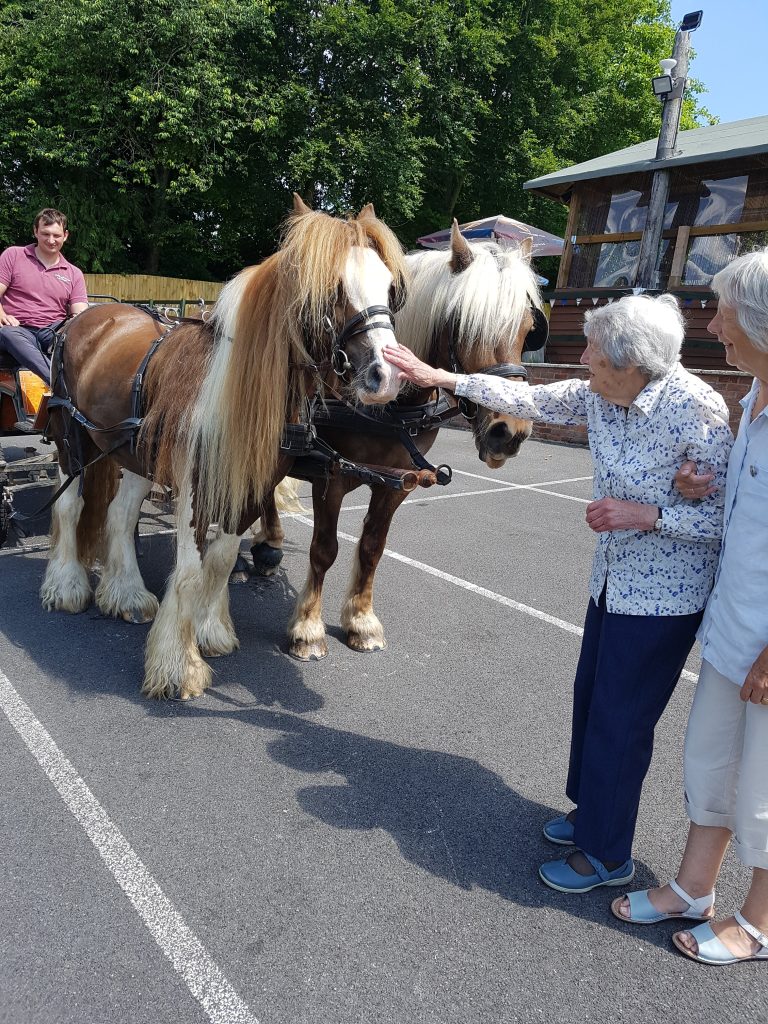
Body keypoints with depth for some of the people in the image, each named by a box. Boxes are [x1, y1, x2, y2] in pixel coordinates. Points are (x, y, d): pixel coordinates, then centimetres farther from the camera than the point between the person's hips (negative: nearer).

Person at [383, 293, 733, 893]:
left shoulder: (697, 411, -24)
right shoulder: (599, 395, -4)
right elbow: (527, 399, 6)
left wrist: (647, 514, -29)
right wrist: (440, 378, 7)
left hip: (663, 596, -7)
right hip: (613, 580, 8)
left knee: (618, 720, 4)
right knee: (591, 698, 19)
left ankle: (607, 854, 27)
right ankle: (592, 810, 43)